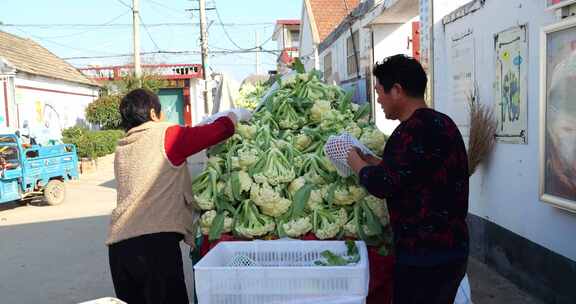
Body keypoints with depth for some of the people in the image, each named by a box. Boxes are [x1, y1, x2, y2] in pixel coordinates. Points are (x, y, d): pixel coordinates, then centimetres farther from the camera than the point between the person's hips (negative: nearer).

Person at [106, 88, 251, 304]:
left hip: (118, 244, 7)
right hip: (156, 240, -7)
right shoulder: (165, 135, -3)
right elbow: (218, 131, -1)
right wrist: (236, 114, 17)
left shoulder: (121, 150, 17)